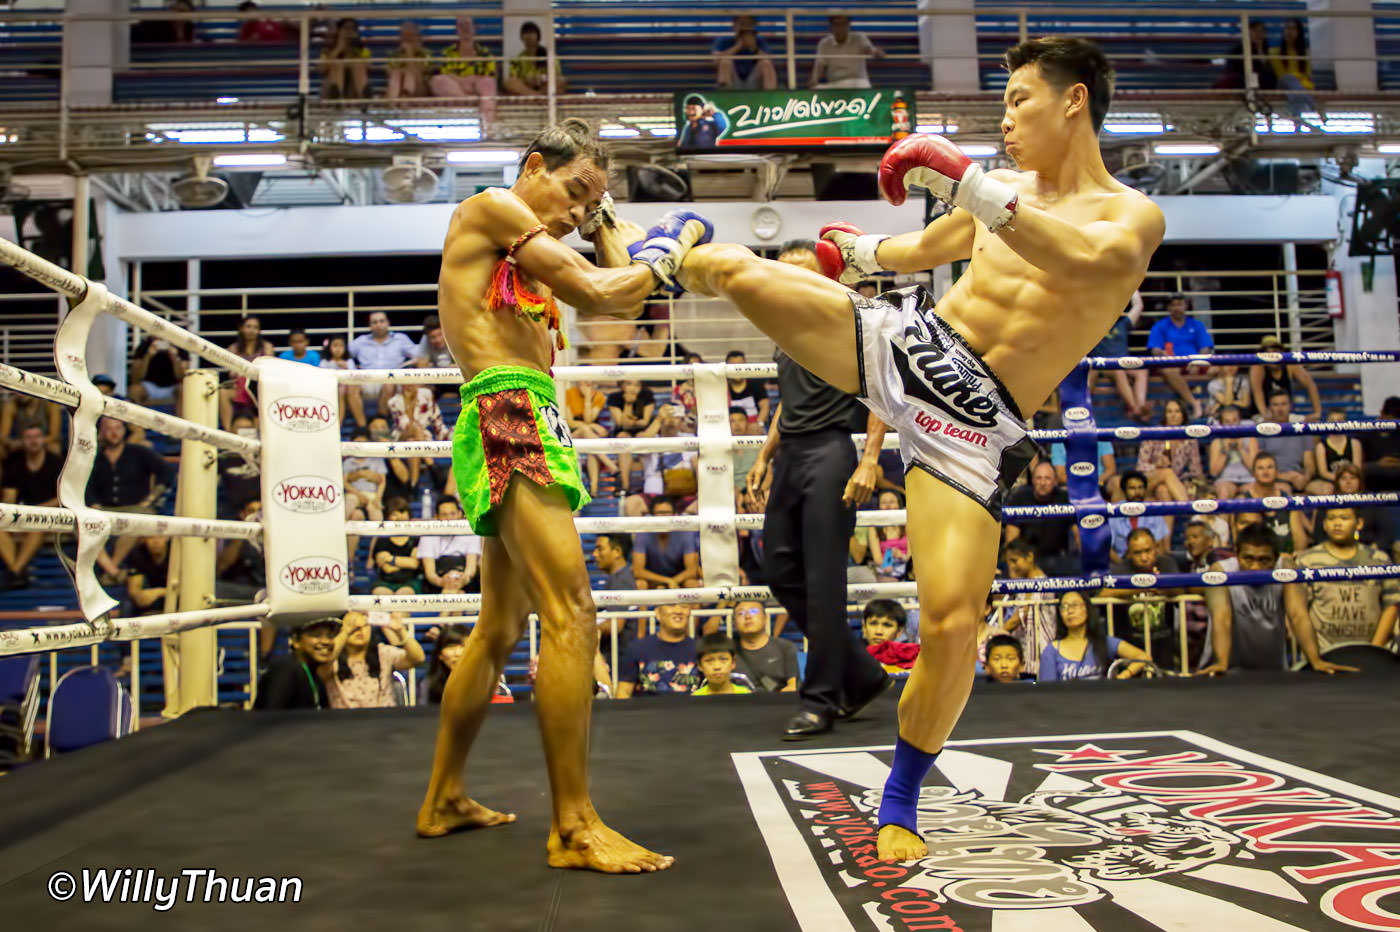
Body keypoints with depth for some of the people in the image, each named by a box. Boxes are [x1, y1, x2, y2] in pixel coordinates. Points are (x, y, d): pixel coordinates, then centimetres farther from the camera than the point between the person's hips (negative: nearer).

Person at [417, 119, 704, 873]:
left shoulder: (529, 259, 27)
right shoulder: (491, 206, 2)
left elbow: (619, 305, 20)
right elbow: (598, 294, -6)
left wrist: (601, 222, 25)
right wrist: (668, 251, 9)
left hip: (520, 425, 10)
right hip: (507, 417, -10)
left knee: (500, 629, 14)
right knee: (570, 614, -16)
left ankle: (444, 799, 25)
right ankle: (573, 827, -14)